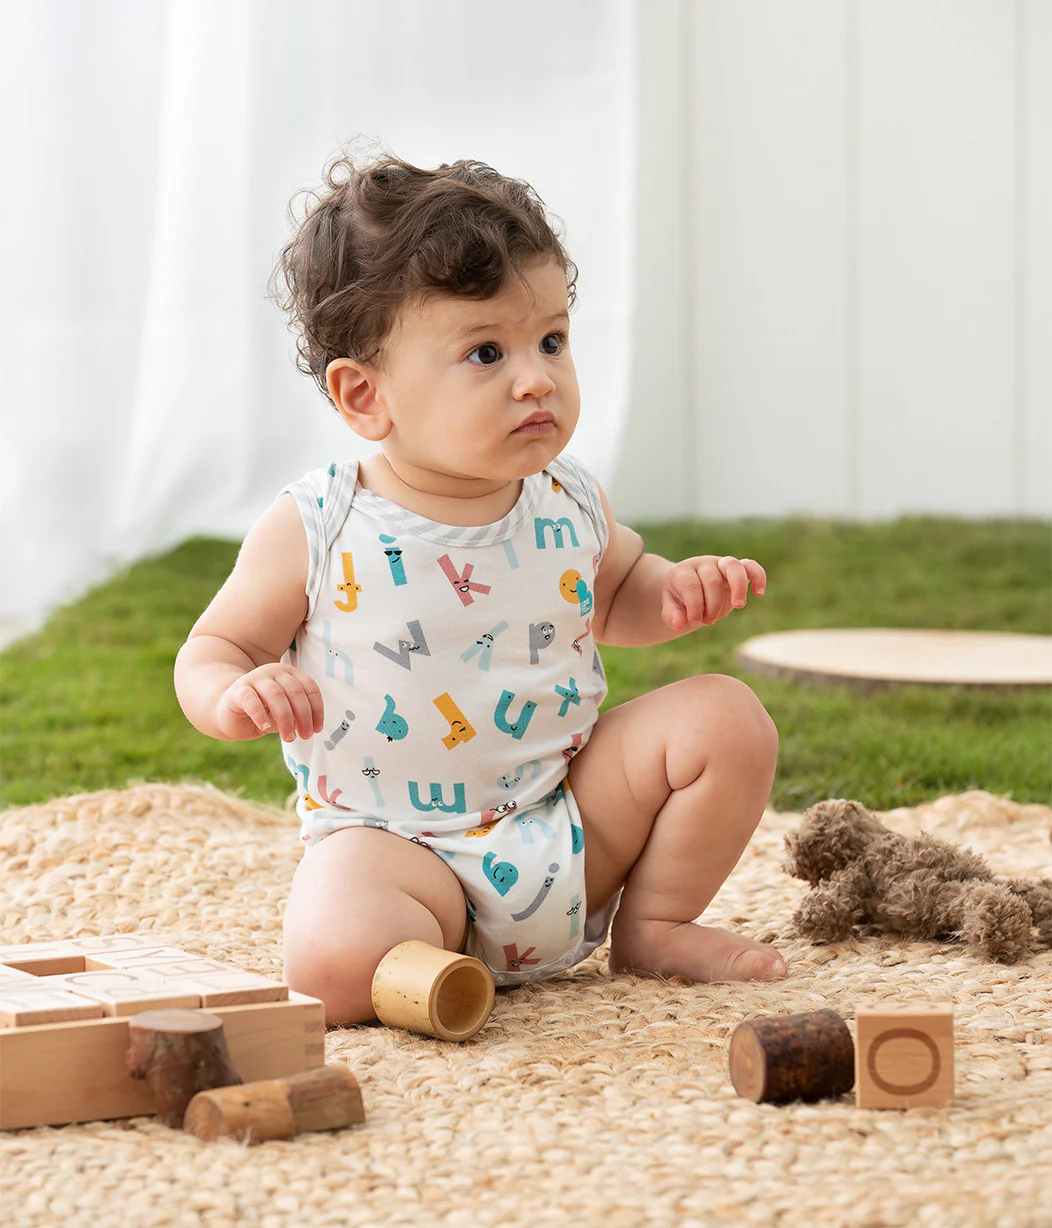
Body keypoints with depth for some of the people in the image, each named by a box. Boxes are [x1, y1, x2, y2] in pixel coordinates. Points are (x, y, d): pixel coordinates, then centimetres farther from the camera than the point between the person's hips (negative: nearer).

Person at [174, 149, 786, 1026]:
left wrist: (675, 595, -2)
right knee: (337, 960, -35)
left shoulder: (571, 504, 0)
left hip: (574, 816, 5)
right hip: (397, 845, -4)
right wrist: (235, 696, -27)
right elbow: (212, 650, -2)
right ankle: (441, 962, 0)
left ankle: (651, 927, 10)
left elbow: (613, 596, 22)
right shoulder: (314, 531, -12)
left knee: (729, 719, -8)